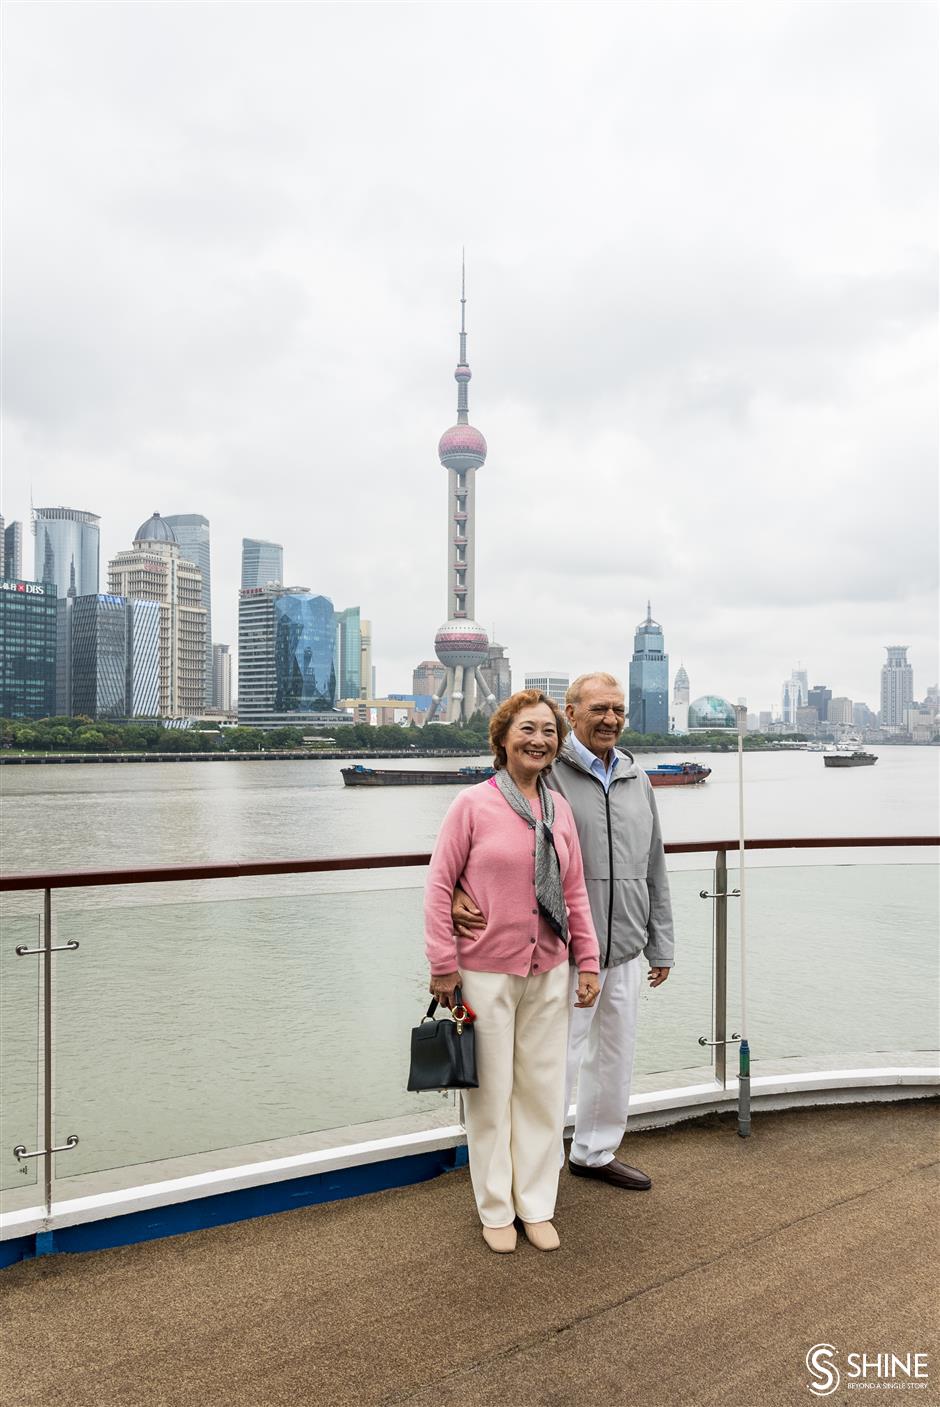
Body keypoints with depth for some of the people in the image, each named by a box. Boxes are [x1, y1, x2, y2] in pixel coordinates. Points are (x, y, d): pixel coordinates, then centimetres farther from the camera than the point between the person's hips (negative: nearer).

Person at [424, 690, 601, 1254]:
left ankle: (538, 1206, 34)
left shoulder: (560, 807, 2)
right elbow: (439, 885, -8)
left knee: (544, 1090, 14)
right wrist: (443, 965, -9)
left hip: (549, 973, 4)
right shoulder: (474, 804, -11)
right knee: (491, 1092, 11)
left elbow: (575, 891, 9)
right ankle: (497, 1210, 31)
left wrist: (588, 961, 8)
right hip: (486, 972, -4)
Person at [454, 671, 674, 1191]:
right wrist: (458, 890, -34)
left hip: (625, 952, 7)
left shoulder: (637, 781, 9)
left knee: (615, 1056, 20)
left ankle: (595, 1152, 40)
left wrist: (661, 945, 15)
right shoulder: (546, 774, -11)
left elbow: (655, 870, 15)